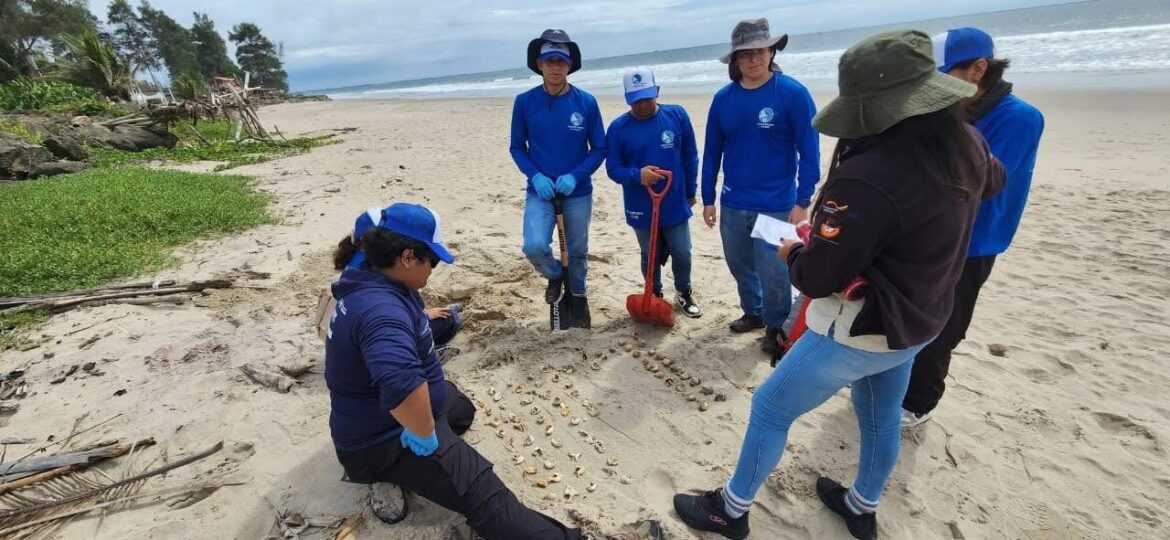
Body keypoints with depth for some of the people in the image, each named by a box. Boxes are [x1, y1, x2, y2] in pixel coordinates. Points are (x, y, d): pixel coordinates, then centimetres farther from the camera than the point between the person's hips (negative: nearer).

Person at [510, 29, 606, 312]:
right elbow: (517, 147, 2)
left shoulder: (586, 102, -7)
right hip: (540, 192, 0)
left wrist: (575, 176, -17)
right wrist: (535, 176, -15)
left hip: (578, 192, 1)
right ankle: (555, 276, 16)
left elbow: (599, 148, -2)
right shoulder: (524, 102, -5)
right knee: (534, 246, -19)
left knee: (577, 252, 12)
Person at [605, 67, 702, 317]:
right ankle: (655, 297, 35)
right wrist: (637, 175, -26)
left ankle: (685, 294, 35)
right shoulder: (618, 127, -8)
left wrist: (691, 191, 8)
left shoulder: (677, 115, -5)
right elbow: (613, 168, -7)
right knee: (650, 256, 14)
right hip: (641, 208, 0)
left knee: (682, 254, 10)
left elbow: (690, 157, 4)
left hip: (676, 204, 1)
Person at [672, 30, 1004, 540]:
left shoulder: (869, 179, -35)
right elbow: (994, 179, 21)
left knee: (770, 407, 9)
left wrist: (793, 252, -6)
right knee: (881, 419, 27)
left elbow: (817, 278, -27)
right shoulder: (965, 148, -5)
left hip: (861, 330, -8)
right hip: (917, 323, 9)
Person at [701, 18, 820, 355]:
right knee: (740, 265, 18)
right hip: (733, 204, 5)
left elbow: (809, 151, -9)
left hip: (776, 205, -4)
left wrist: (802, 201, -13)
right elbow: (712, 152, 7)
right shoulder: (723, 98, 2)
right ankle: (753, 312, 41)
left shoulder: (793, 93, -9)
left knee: (773, 273, 2)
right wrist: (708, 199, 6)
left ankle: (777, 328, 26)